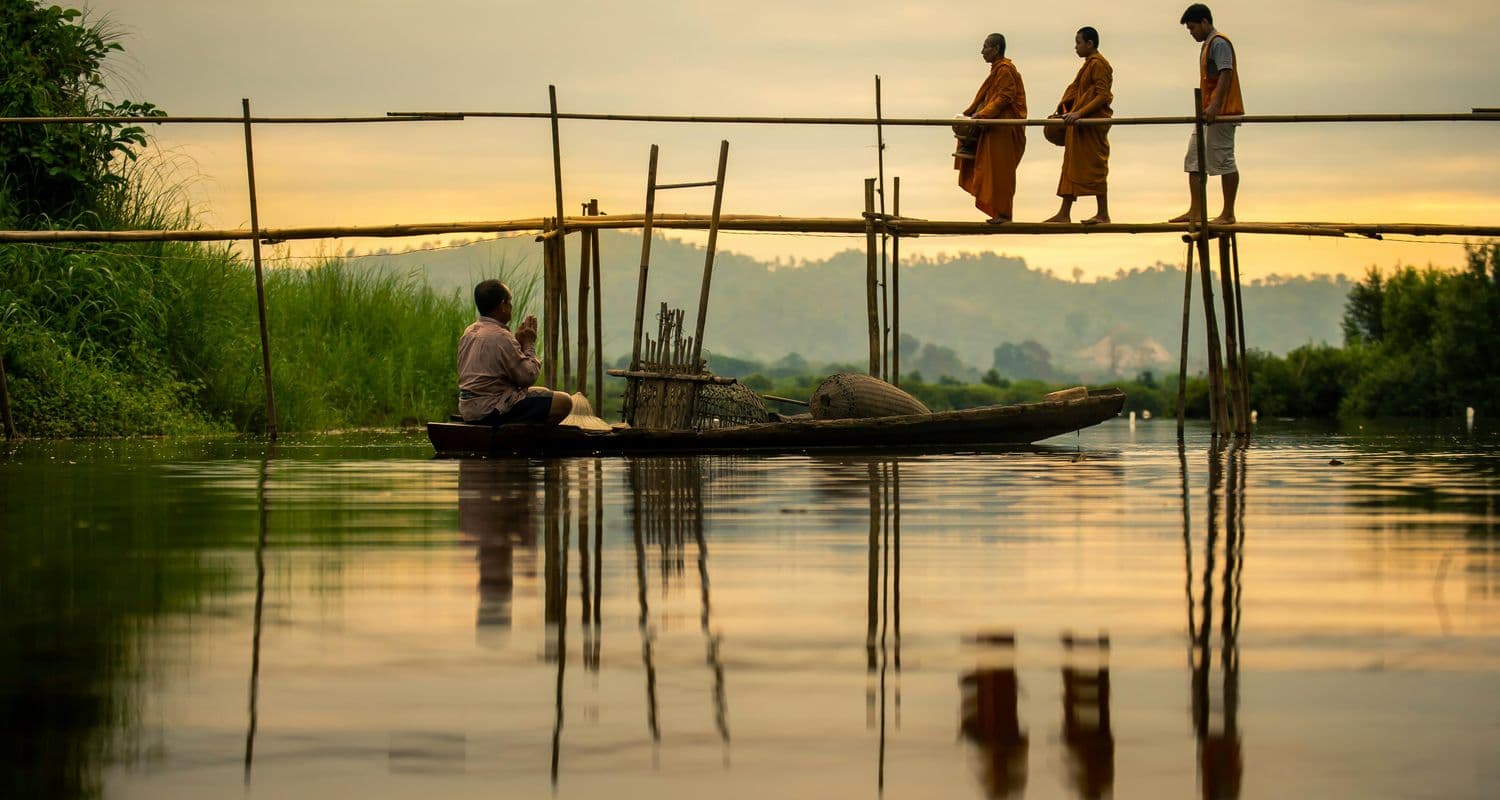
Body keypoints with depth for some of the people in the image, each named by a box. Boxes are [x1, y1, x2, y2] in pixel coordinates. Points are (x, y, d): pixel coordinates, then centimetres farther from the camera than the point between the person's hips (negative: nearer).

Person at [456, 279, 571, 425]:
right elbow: (528, 377, -13)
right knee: (564, 402, -11)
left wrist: (518, 340, 12)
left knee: (544, 392, 27)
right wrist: (529, 344, 1)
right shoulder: (501, 337, -18)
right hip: (492, 410, -10)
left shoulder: (469, 332, 11)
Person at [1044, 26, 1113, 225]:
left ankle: (1103, 214, -3)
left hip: (1093, 122, -10)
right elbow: (1074, 90, 22)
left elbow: (1103, 96, -19)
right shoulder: (1088, 65, 19)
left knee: (1095, 166, -7)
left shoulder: (1098, 64, -12)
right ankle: (1064, 213, 11)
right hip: (1080, 124, 10)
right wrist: (1061, 111, 13)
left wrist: (1079, 113, -24)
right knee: (1071, 166, 9)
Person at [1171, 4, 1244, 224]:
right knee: (1194, 160, 8)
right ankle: (1196, 211, 9)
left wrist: (1215, 106, -30)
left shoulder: (1219, 43, -10)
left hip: (1221, 113, -11)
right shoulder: (1207, 46, 21)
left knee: (1223, 160, -7)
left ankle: (1228, 214, -3)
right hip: (1207, 114, 11)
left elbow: (1225, 74, -21)